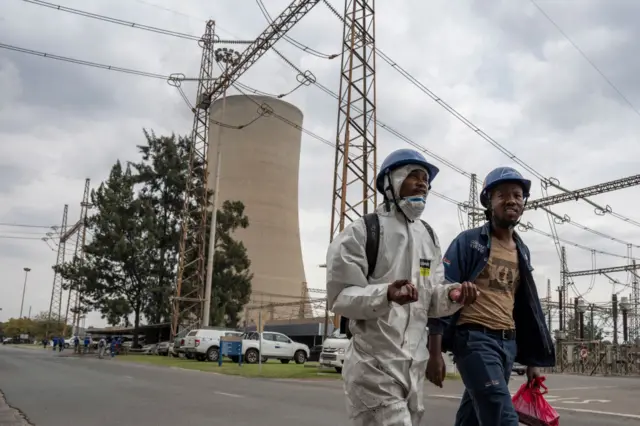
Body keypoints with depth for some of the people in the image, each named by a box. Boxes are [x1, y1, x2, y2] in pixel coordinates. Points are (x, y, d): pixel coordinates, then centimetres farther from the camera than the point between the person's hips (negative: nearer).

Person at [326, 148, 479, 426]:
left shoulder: (428, 237, 13)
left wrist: (451, 295, -11)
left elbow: (431, 300, 12)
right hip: (374, 361, -7)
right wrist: (386, 294, -31)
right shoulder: (361, 232, -9)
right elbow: (340, 297, -13)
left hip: (414, 362, 7)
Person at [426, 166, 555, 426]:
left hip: (509, 343, 6)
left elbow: (527, 306, 20)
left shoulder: (522, 251, 15)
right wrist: (435, 352, -14)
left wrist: (531, 359, 18)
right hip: (475, 339, -6)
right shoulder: (469, 242, -4)